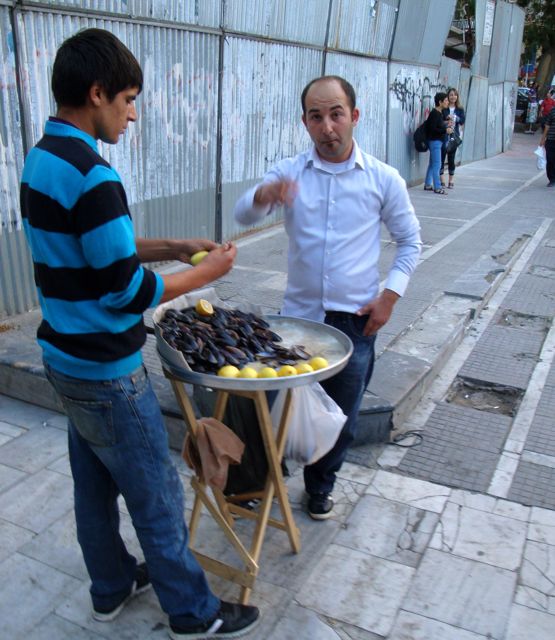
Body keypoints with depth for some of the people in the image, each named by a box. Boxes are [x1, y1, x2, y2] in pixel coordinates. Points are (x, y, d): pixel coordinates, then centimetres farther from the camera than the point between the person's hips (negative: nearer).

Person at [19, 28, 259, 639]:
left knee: (94, 483, 22)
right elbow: (128, 292, -23)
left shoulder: (41, 159, 6)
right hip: (105, 371, -9)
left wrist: (172, 247, 7)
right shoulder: (90, 175, -25)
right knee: (156, 496, 7)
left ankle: (112, 587, 42)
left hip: (65, 358, 9)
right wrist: (207, 272, -10)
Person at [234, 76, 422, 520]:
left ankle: (321, 486, 38)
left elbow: (410, 240, 7)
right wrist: (265, 194, -38)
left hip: (355, 321, 0)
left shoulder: (383, 179, -3)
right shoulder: (289, 172, -2)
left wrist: (390, 295, -6)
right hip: (298, 315, 0)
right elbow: (243, 214, -15)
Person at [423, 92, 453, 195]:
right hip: (435, 141, -10)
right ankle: (437, 187, -4)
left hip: (438, 141, 10)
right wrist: (445, 130, -19)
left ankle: (427, 185, 21)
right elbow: (432, 129, -20)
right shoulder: (434, 113, -15)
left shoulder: (440, 113, 13)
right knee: (437, 165, -7)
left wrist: (446, 125, 7)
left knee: (432, 164, 14)